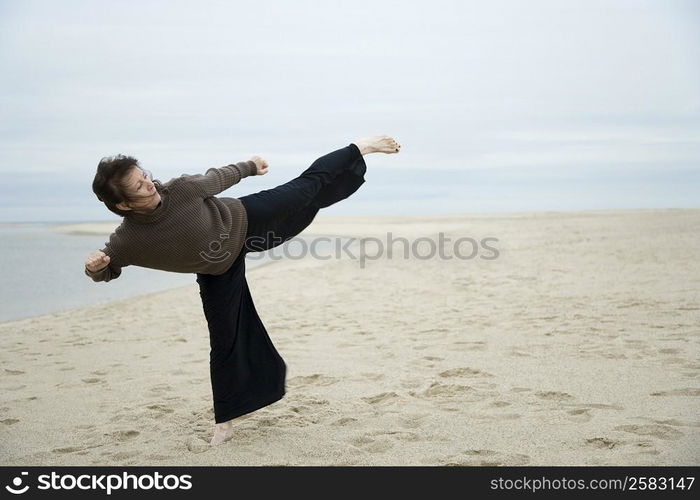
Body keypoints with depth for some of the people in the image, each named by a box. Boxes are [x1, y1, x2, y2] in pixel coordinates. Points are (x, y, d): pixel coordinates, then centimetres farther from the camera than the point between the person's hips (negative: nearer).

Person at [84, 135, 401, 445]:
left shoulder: (182, 189, -31)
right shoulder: (126, 241, -28)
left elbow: (216, 178, -11)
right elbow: (105, 271, -9)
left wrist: (249, 167, 8)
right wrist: (94, 266, -33)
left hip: (243, 221, 0)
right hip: (218, 270, 0)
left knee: (307, 187, 9)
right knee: (225, 339, 3)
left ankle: (360, 148, 30)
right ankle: (224, 419, 19)